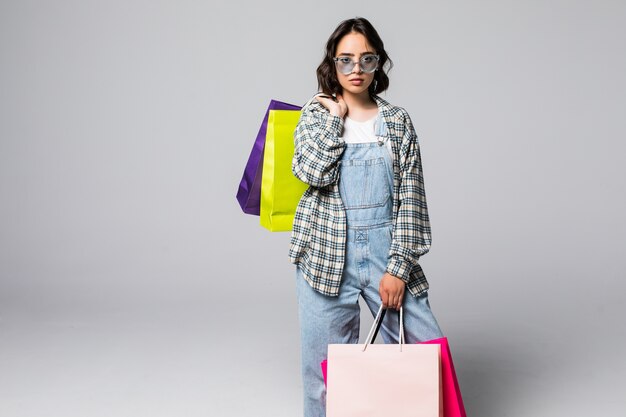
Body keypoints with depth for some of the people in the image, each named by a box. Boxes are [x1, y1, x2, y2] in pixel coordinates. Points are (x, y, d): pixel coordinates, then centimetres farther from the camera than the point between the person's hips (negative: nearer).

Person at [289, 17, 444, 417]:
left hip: (386, 251, 1)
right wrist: (334, 114, -5)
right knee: (327, 367, 1)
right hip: (328, 255, -1)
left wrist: (399, 267, -8)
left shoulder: (397, 120, 6)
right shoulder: (316, 115, 6)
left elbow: (411, 195, 0)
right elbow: (314, 172, -14)